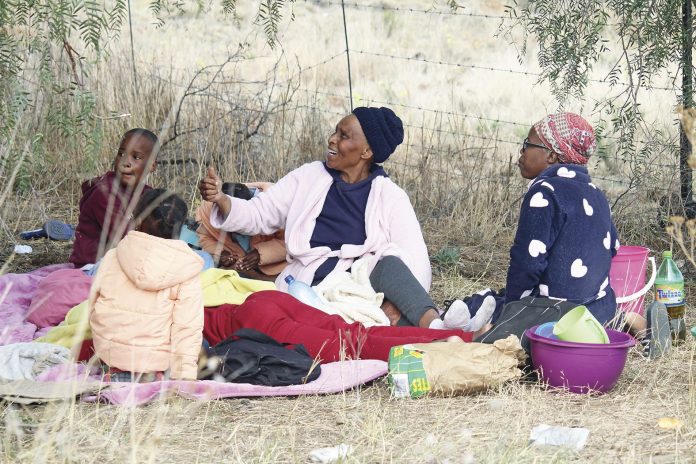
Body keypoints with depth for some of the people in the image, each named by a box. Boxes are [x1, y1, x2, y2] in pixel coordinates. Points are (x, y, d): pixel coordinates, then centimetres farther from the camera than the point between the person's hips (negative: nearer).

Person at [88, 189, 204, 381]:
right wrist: (185, 376, -6)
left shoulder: (111, 257, 5)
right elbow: (187, 328, -7)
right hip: (156, 364, -2)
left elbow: (92, 306, 11)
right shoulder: (186, 272, -2)